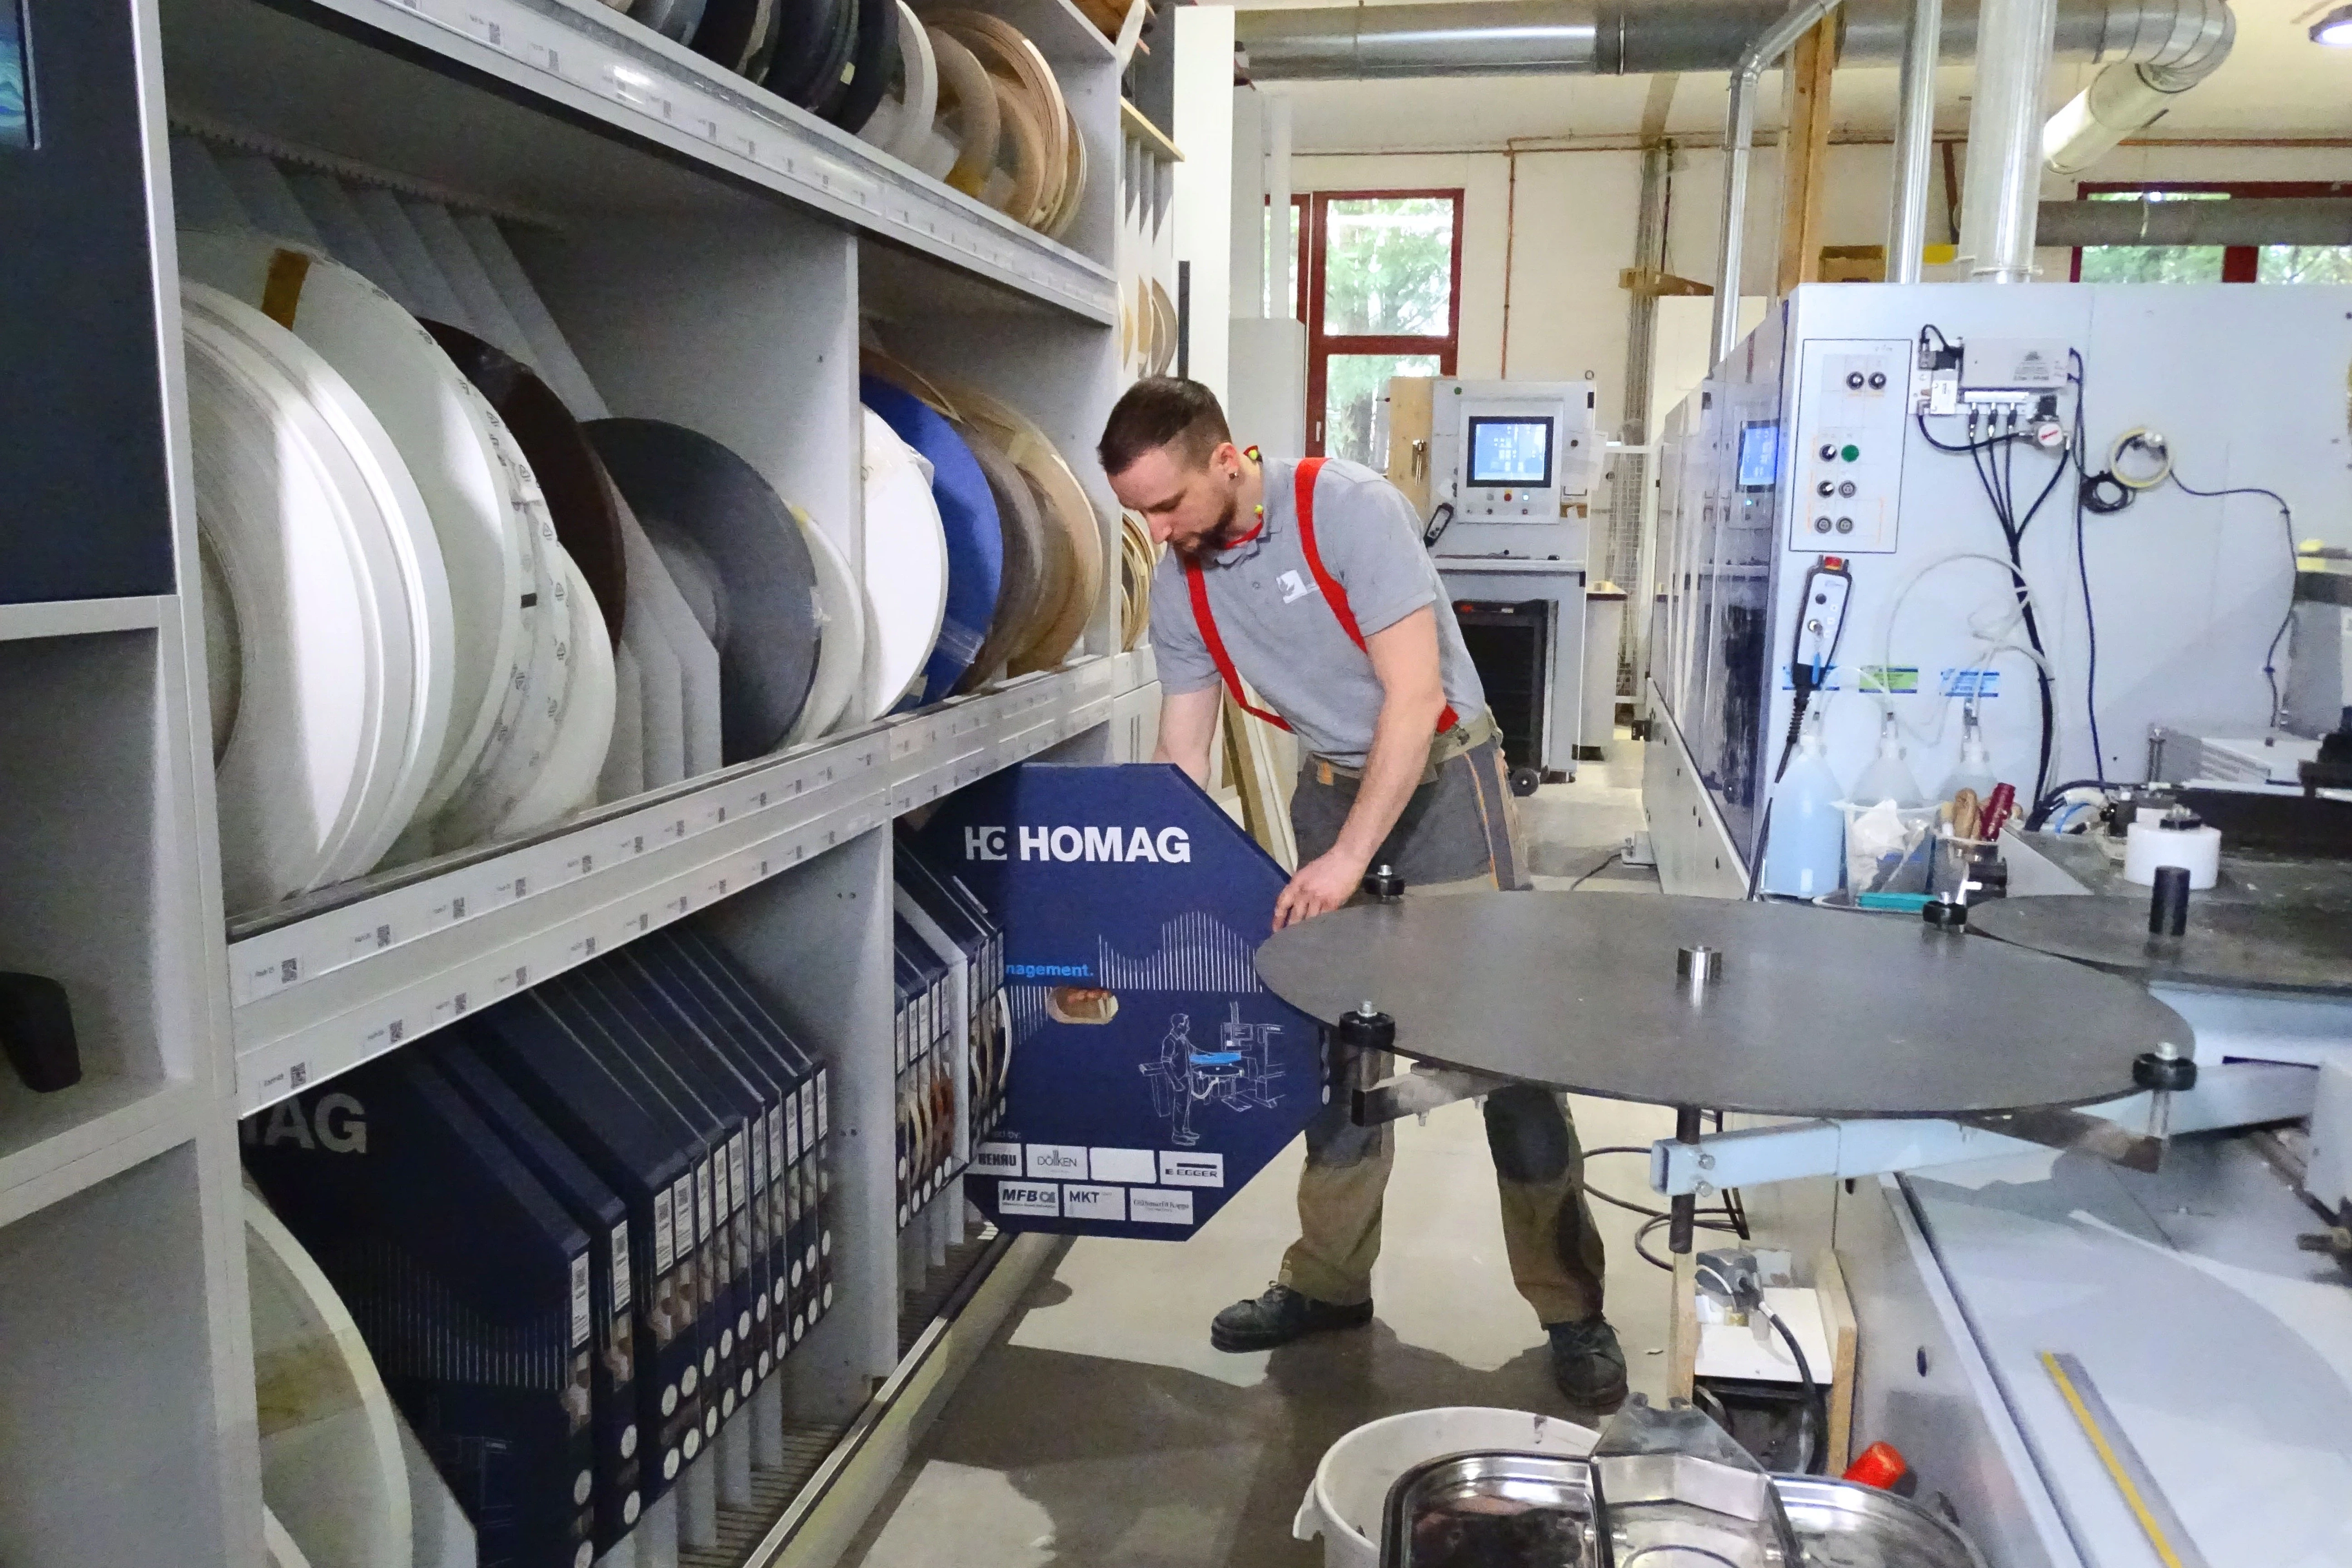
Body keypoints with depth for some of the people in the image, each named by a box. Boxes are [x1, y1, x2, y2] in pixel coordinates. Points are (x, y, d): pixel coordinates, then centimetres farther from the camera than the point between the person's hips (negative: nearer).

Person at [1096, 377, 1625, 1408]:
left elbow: (1414, 696, -25)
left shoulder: (1349, 509, -22)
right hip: (1331, 785, 6)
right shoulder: (1180, 589, -4)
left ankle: (1571, 1307, 8)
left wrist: (1350, 859, -26)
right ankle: (1330, 1282, 23)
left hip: (1439, 774, -5)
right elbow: (1182, 761, 0)